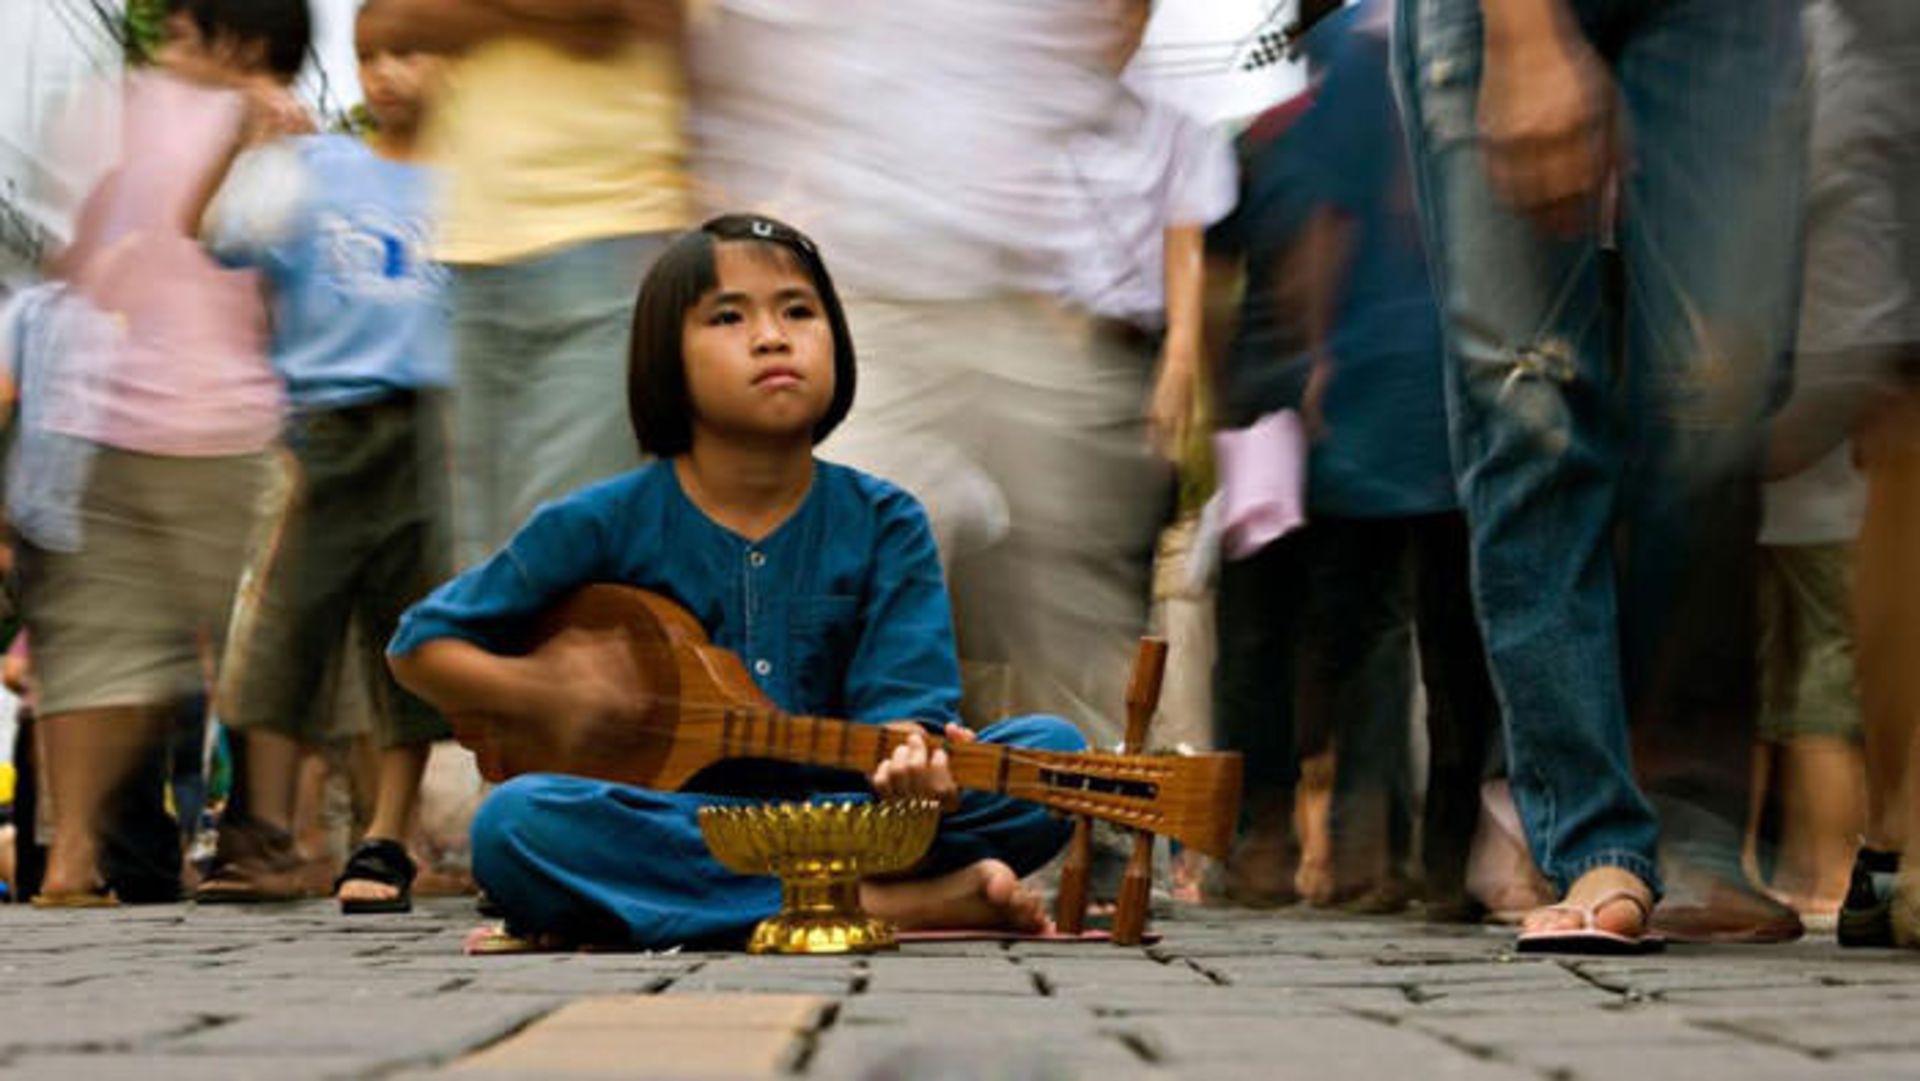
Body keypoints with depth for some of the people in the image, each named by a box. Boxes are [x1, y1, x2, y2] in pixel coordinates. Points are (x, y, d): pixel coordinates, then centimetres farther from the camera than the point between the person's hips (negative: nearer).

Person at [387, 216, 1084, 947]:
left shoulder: (883, 525, 3)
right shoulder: (604, 526, 1)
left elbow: (900, 697, -9)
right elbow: (421, 645, 8)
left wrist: (910, 756, -33)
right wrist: (537, 689, -11)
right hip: (667, 822, 0)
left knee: (1055, 751, -20)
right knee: (512, 822, -33)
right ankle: (882, 901, -30)